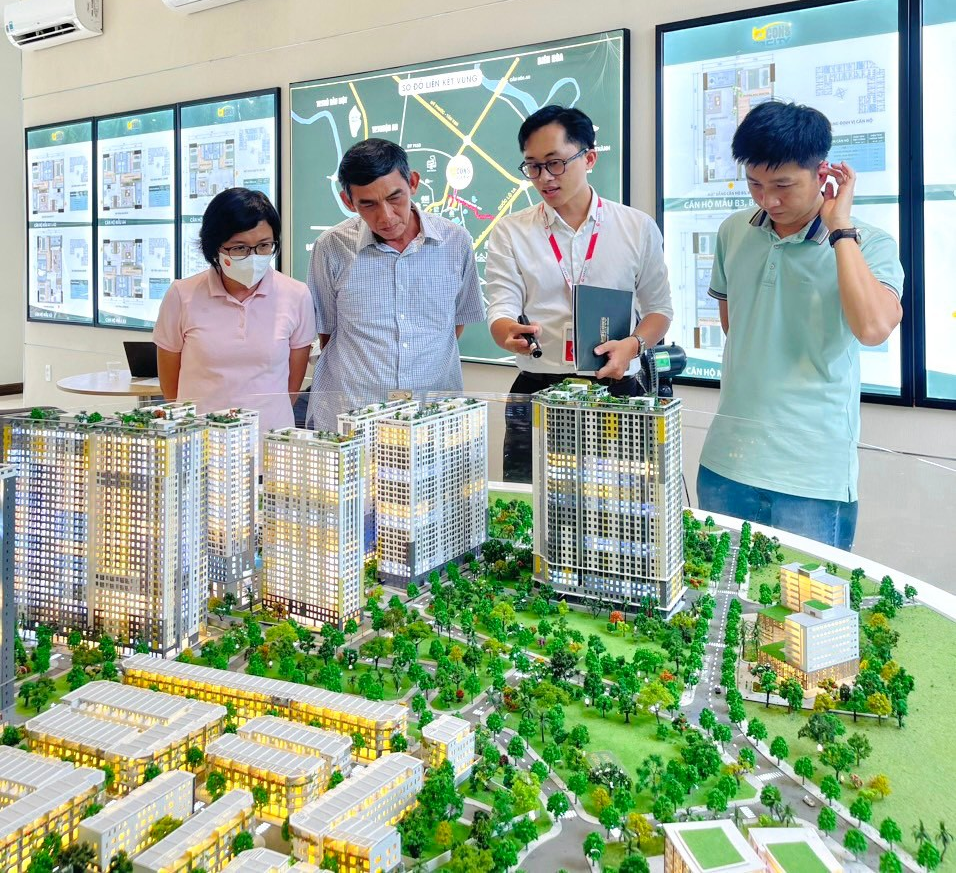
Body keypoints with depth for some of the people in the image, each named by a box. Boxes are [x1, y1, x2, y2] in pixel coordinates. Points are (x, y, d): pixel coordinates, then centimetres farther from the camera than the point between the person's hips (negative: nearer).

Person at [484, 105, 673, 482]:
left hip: (615, 393, 0)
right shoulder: (510, 233, 5)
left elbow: (658, 308, 12)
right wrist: (512, 333, -24)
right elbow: (500, 313, 0)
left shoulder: (638, 228, 6)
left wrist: (632, 345, -10)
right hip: (535, 392, 0)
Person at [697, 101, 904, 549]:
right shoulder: (734, 232, 6)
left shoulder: (868, 245, -8)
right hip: (725, 463, 5)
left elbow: (873, 327, -28)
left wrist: (840, 227, -19)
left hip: (812, 477, -4)